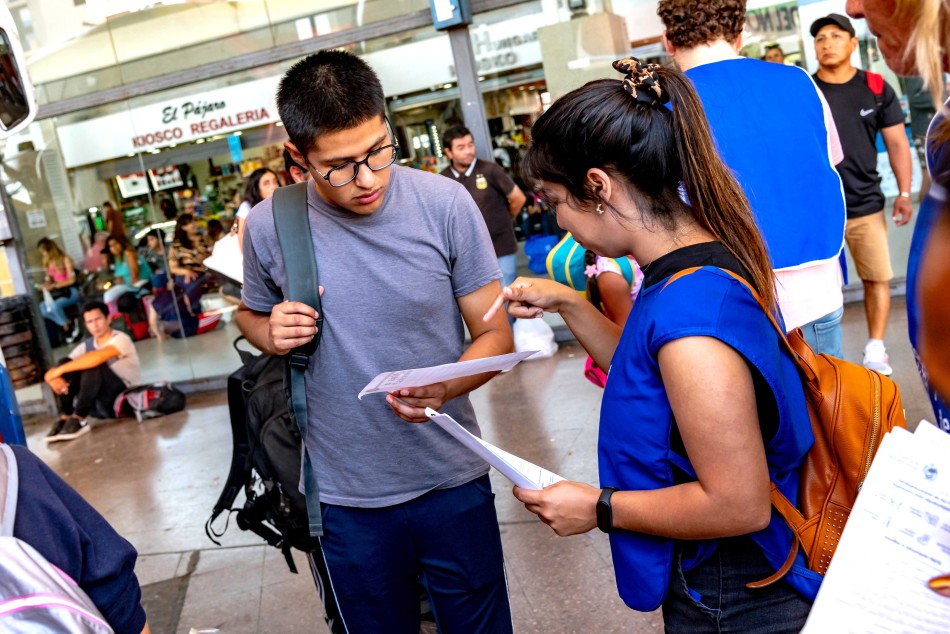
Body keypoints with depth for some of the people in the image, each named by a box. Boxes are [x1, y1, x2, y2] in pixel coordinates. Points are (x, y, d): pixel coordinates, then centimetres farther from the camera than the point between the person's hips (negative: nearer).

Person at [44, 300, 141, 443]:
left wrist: (59, 370, -32)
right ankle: (65, 418, -20)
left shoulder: (121, 339, -11)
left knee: (94, 364, -29)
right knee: (66, 362, -9)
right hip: (101, 405, 6)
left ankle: (78, 420, -32)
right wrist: (53, 377, -26)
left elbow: (98, 357, -32)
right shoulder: (86, 345, 8)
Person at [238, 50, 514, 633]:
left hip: (453, 482, 0)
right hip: (347, 498, 1)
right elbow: (251, 314, 11)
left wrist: (443, 388, -26)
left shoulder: (446, 204, -13)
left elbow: (495, 334, -6)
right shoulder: (269, 226, -9)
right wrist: (271, 333, -12)